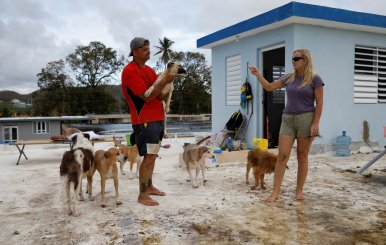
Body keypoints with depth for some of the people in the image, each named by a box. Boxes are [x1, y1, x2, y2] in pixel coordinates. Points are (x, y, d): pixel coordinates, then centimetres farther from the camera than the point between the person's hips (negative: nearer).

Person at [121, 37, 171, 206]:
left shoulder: (149, 69, 15)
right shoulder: (130, 71, -13)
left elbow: (159, 92, 12)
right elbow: (147, 96, -19)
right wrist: (165, 81, -18)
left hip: (157, 118, 9)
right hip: (145, 120, -9)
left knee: (152, 155, 14)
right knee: (149, 157, -10)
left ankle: (149, 187, 26)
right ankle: (142, 195, -1)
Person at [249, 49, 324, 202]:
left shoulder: (315, 79, -3)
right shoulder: (288, 78, 9)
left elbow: (319, 103, -5)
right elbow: (269, 87, 15)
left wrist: (315, 123, -12)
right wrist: (258, 75, 4)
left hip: (306, 119, -3)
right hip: (287, 119, 4)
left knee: (302, 156, 4)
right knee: (282, 156, -3)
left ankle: (299, 191, 16)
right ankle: (275, 192, -1)